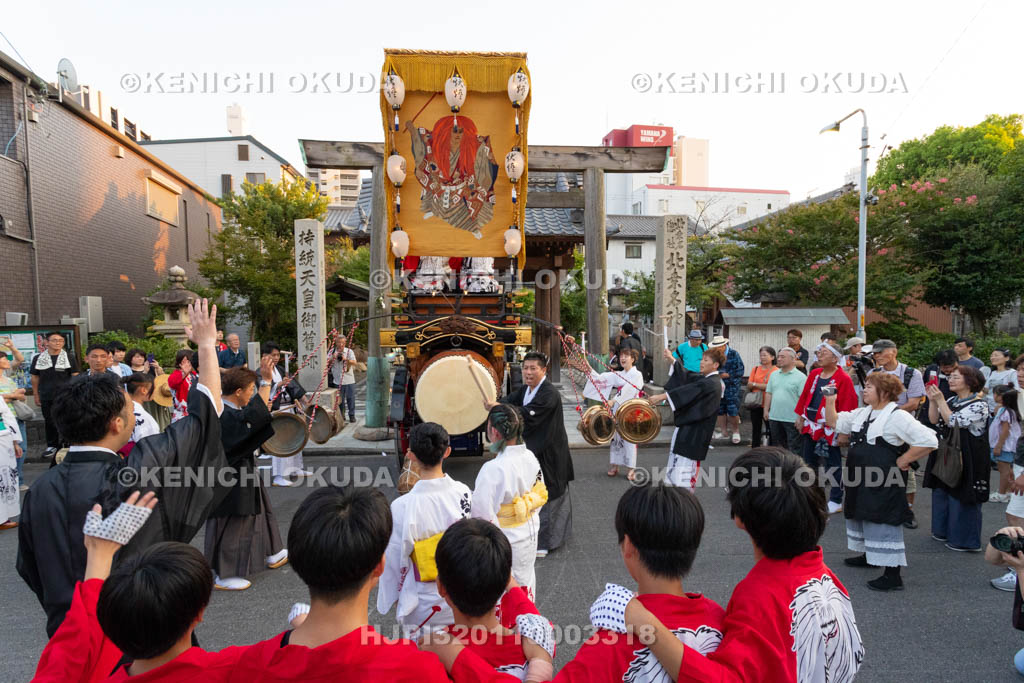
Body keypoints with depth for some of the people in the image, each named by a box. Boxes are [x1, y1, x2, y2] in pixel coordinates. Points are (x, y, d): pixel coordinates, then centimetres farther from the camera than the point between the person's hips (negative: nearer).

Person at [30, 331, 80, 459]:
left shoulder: (69, 358, 1)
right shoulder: (38, 358, 6)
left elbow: (75, 377, 1)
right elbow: (35, 378, 10)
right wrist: (36, 395, 8)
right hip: (46, 397, 2)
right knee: (49, 421, 11)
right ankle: (52, 446, 23)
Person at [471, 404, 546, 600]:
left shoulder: (492, 470, -30)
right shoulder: (530, 458, -7)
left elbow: (482, 515, -26)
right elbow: (541, 496, 6)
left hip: (504, 542, -7)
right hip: (529, 536, 7)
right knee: (525, 580, 27)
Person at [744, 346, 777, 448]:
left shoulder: (776, 370, -6)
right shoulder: (755, 369, 8)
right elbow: (748, 386, 4)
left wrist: (755, 384, -10)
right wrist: (763, 386, -15)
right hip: (756, 405, 5)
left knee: (770, 431, 3)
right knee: (755, 430, 12)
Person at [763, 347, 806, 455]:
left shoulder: (800, 377, -8)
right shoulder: (773, 375, 12)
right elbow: (768, 393, 15)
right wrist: (766, 410, 9)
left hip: (792, 419, -6)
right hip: (774, 417, 6)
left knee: (794, 449, 0)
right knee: (778, 446, 17)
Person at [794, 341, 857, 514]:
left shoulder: (844, 379, -13)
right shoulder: (814, 374, 8)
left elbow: (847, 408, -16)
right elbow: (804, 395, 14)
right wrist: (800, 417, 11)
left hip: (829, 429, -7)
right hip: (810, 426, 7)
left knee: (832, 464, 4)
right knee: (808, 461, 16)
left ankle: (836, 501, 18)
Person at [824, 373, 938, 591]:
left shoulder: (898, 417, -16)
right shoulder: (862, 413, 9)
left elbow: (929, 441, -22)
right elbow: (834, 422, 18)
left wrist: (903, 461, -16)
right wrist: (829, 401, 6)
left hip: (884, 483, -9)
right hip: (861, 480, 9)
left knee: (884, 524, -4)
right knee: (862, 517, 22)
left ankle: (893, 575, 4)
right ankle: (868, 556, 42)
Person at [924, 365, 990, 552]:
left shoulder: (979, 405, -13)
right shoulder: (952, 401, 9)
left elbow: (954, 422, -22)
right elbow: (934, 420, 5)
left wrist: (940, 400, -20)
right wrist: (932, 400, -4)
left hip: (966, 458, -8)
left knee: (961, 497, 0)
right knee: (942, 492, 15)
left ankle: (965, 540, 12)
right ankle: (944, 531, 29)